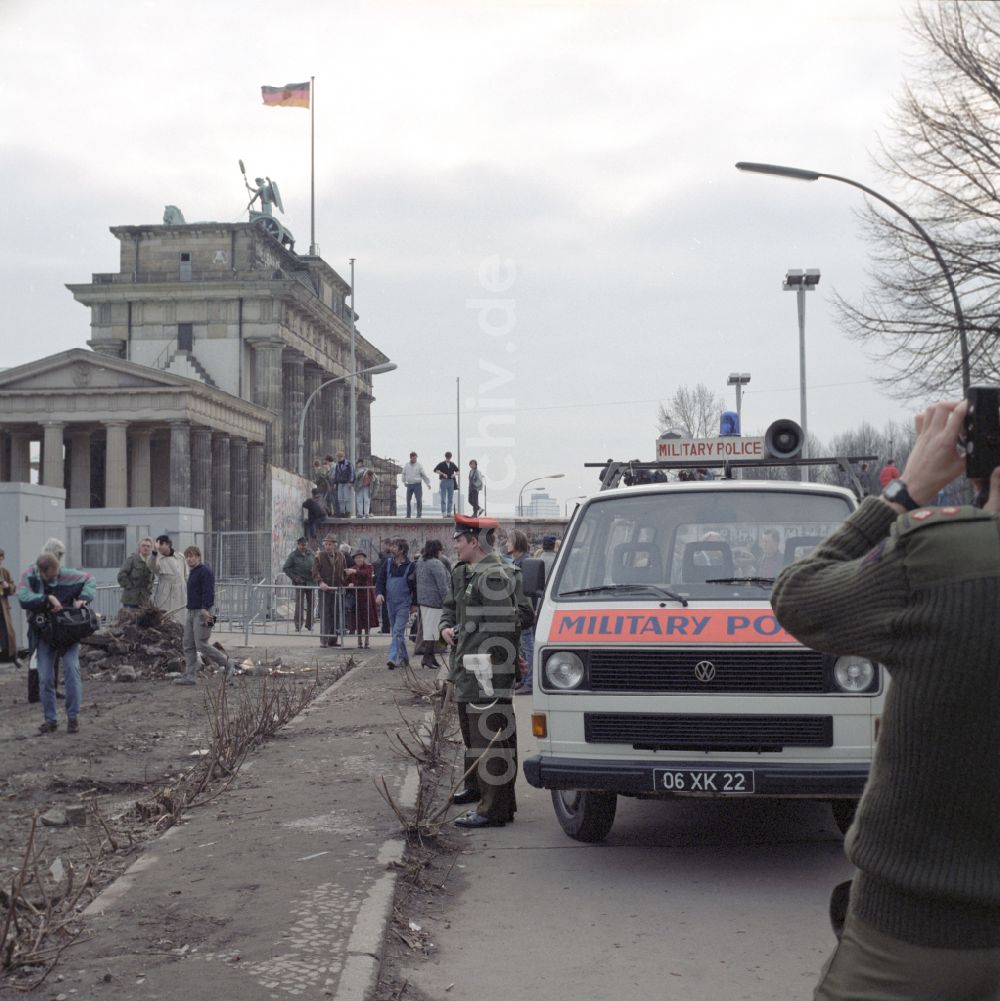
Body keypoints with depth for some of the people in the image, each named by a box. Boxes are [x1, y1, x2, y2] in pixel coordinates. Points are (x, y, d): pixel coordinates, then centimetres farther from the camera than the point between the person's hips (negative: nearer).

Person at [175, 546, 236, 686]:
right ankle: (190, 676, 6)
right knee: (188, 646, 5)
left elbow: (208, 592, -21)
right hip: (190, 611, 10)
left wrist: (205, 609, -28)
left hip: (202, 612, -10)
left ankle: (228, 663, 6)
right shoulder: (192, 572, 17)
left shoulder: (205, 571, -13)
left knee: (201, 645, -10)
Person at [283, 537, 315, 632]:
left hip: (310, 582, 4)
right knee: (299, 605, -9)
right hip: (300, 583, -4)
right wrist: (294, 577, -10)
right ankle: (298, 625, -5)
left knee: (311, 604, 7)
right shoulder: (293, 555, -1)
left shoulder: (311, 555, 11)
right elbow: (286, 568, -2)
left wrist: (314, 570, -2)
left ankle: (309, 624, 18)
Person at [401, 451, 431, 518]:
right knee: (408, 500, 3)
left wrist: (428, 483, -2)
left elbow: (424, 475, 0)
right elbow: (404, 474, 23)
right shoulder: (406, 465, 9)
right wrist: (404, 482, 23)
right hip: (409, 485, 3)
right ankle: (408, 515, 10)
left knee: (419, 500, -9)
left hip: (417, 484, -3)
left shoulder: (419, 465, -1)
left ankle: (419, 514, -5)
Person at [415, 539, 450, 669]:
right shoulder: (436, 564, -16)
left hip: (422, 600, 9)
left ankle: (430, 655, 17)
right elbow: (442, 586, -17)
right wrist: (447, 602, -13)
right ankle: (427, 657, -7)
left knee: (427, 628, 13)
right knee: (433, 628, -6)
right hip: (434, 600, -9)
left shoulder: (421, 563, 13)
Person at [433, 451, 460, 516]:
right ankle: (444, 513, -3)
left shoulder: (452, 464, 11)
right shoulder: (441, 464, -2)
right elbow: (435, 470, -11)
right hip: (444, 481, -4)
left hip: (451, 481, 4)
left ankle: (449, 513, 12)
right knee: (443, 499, -3)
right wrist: (442, 474, -20)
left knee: (451, 499, 6)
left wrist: (455, 474, -3)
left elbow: (457, 471, 19)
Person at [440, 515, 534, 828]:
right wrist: (446, 627, 6)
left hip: (488, 671, -11)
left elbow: (502, 626, -22)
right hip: (468, 668, 11)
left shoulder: (494, 576, -18)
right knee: (471, 730, 25)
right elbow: (450, 607, 27)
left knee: (490, 735, -10)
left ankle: (494, 808, -9)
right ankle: (476, 786, 43)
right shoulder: (462, 573, 13)